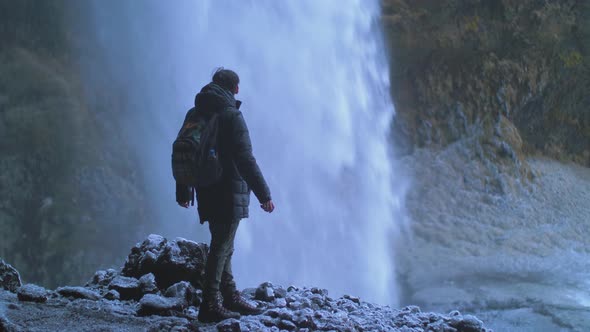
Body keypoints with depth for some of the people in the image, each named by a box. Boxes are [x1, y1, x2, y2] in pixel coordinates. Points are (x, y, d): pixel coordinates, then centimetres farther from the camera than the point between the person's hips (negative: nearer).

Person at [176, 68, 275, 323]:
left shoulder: (195, 114, 11)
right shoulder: (231, 115, -13)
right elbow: (245, 159, -18)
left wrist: (182, 192, 25)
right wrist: (263, 194, -16)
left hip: (207, 194, 8)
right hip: (229, 194, -8)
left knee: (222, 245, 18)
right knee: (221, 246, -4)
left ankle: (230, 297, 29)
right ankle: (210, 306, -3)